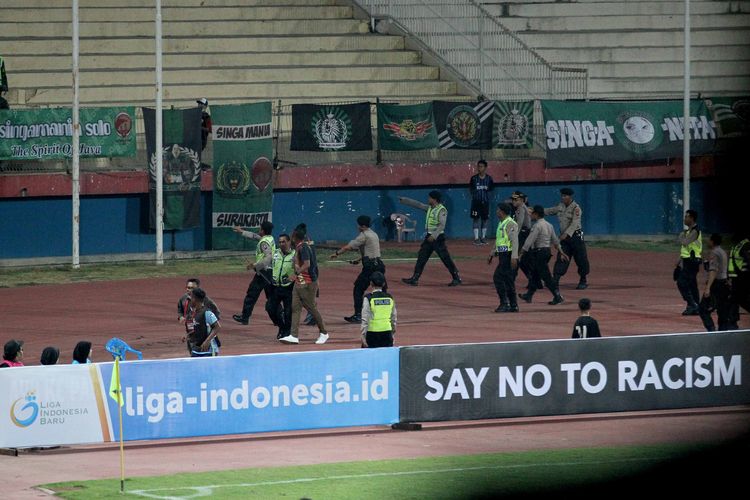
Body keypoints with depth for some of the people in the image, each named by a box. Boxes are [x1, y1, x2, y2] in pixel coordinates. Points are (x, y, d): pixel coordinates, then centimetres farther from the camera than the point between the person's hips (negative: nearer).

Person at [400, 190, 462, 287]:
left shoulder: (442, 210, -14)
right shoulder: (429, 208, 11)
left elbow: (442, 225, -21)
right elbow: (417, 204, 18)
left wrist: (434, 236, -27)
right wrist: (403, 200, 17)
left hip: (438, 237, -9)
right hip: (429, 236, 9)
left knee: (445, 258, -6)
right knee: (421, 257, 6)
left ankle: (456, 278, 1)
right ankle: (415, 278, 8)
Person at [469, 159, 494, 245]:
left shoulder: (488, 178, 1)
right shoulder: (474, 178, -2)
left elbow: (491, 188, 11)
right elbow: (470, 190, 7)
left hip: (485, 202, 1)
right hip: (476, 201, -1)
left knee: (485, 219, 7)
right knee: (476, 219, -3)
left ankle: (483, 237, 18)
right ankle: (476, 238, 1)